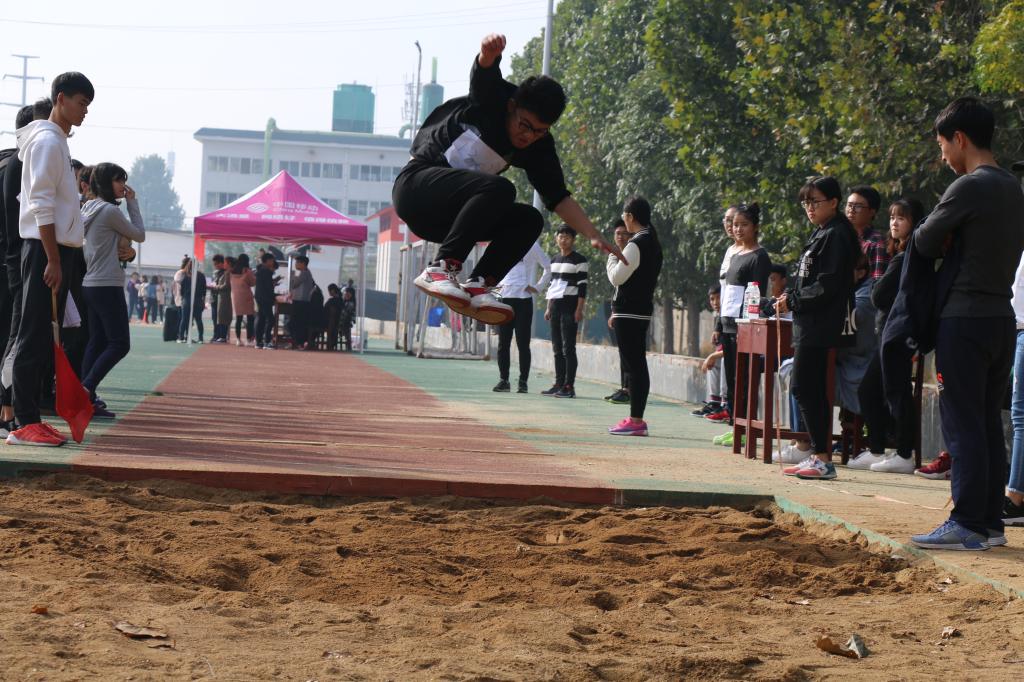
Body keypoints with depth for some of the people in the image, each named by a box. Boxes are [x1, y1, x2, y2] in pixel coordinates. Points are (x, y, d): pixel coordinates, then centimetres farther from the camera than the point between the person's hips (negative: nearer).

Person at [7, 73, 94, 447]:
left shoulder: (57, 142, 19)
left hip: (56, 248, 10)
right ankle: (24, 423, -10)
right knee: (34, 337, -9)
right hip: (45, 248, -10)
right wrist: (53, 260, -20)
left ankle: (31, 418, 12)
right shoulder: (47, 141, -11)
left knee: (45, 339, 9)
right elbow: (41, 206, -18)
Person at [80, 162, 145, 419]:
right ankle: (86, 389, -17)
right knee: (120, 343, -8)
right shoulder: (110, 210, -13)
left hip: (90, 285, 10)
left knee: (97, 342, 9)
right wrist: (132, 202, 3)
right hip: (108, 285, -10)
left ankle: (87, 399, 4)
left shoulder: (88, 208, 14)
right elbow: (139, 234, -1)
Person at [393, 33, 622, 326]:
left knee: (529, 220, -8)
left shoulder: (539, 148, 2)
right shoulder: (493, 98, -11)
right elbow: (484, 69, -32)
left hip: (446, 217, 7)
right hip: (417, 184, -7)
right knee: (498, 189, -30)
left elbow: (558, 197, -1)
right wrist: (491, 48, -57)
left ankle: (477, 285, -20)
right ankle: (441, 268, -32)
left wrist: (593, 235, -14)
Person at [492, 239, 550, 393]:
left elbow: (548, 267, -1)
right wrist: (497, 284, 10)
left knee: (523, 343, -2)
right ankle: (503, 380, 10)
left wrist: (538, 287, -5)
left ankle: (523, 382, 2)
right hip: (505, 298, 4)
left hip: (524, 299, -4)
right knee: (503, 342, 4)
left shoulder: (532, 246, 0)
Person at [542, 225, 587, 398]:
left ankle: (569, 386, -9)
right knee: (557, 348, 8)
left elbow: (582, 286, -9)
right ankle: (559, 384, 12)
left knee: (568, 348, -9)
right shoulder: (554, 260, 17)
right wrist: (548, 308, 16)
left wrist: (579, 309, -15)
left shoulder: (579, 260, -4)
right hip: (555, 306, 7)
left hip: (570, 308, -7)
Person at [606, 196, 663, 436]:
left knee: (633, 364, -8)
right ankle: (636, 418, 17)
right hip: (643, 310, 10)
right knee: (636, 364, 13)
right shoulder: (653, 243, 15)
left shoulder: (636, 244, -15)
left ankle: (636, 421, -8)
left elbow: (617, 277, -15)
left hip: (629, 312, -10)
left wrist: (612, 258, 4)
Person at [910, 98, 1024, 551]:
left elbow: (925, 243, -8)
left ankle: (967, 526, -4)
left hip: (965, 318, -9)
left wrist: (940, 239, 13)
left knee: (962, 425, -5)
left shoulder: (969, 187, -14)